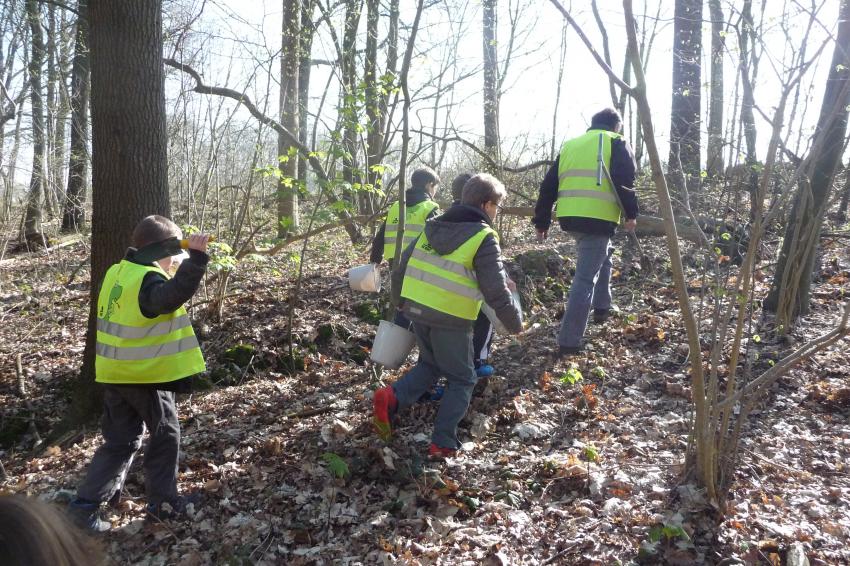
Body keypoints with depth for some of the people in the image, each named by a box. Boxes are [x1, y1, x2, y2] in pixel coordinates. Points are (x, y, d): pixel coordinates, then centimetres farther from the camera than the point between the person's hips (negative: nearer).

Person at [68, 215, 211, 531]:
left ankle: (87, 502, 14)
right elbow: (174, 295, -41)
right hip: (146, 374, -8)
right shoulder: (148, 280, -20)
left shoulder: (118, 272, 8)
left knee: (121, 440, 17)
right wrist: (196, 257, -50)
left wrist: (189, 259, 15)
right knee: (165, 436, 10)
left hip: (114, 373, 8)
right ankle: (162, 502, 18)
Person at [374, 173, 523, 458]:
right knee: (461, 379, 12)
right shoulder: (483, 237, -7)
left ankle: (392, 398, 4)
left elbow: (401, 267, 15)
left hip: (417, 309, 6)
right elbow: (496, 290, -11)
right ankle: (443, 443, 7)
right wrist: (515, 323, 3)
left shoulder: (433, 227, 12)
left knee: (430, 364, 26)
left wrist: (399, 302, 30)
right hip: (450, 319, -6)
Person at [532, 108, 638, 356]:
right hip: (597, 218, -6)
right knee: (585, 279, -5)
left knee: (602, 255, 33)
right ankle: (569, 342, -7)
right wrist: (631, 213, -2)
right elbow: (624, 181, -9)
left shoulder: (569, 145, 22)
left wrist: (542, 221, 20)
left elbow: (548, 186, 18)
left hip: (568, 217, 6)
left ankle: (601, 307, 34)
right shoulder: (616, 143, 7)